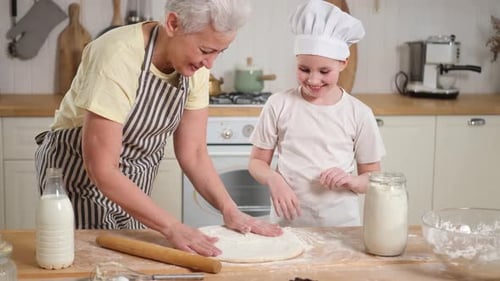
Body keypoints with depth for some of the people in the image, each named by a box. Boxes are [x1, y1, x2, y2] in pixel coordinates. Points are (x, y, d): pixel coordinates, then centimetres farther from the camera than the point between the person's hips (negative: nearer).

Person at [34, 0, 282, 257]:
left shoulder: (195, 64, -13)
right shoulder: (119, 56, -32)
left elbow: (193, 153, -5)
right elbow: (102, 170, -33)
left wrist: (230, 211, -17)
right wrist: (172, 227, -34)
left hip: (132, 184, 6)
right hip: (80, 175, -6)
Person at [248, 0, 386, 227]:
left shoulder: (359, 114, -2)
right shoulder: (279, 104, -3)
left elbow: (372, 177, 5)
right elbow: (257, 161, 5)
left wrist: (351, 181, -16)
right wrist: (273, 179, -16)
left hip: (341, 223, 0)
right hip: (287, 221, 0)